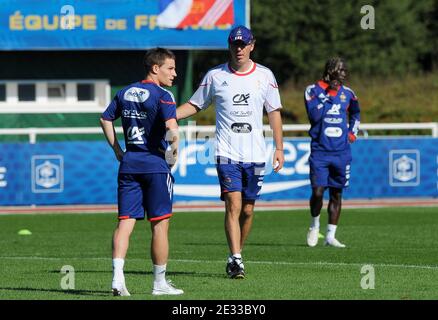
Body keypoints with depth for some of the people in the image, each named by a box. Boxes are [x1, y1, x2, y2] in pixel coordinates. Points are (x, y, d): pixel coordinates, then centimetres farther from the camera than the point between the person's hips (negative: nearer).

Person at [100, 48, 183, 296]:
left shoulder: (125, 93, 12)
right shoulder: (162, 96, -10)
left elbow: (105, 119, 19)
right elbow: (172, 128, -23)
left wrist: (117, 150, 20)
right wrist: (174, 150, -7)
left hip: (129, 163, 6)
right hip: (156, 164, -6)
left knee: (125, 222, 2)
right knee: (160, 224, 4)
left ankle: (118, 276, -12)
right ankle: (160, 282, 9)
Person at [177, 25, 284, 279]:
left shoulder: (265, 75, 6)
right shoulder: (216, 76, 4)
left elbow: (274, 112, 10)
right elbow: (195, 105, 13)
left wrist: (279, 148, 3)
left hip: (255, 154, 2)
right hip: (227, 153, -2)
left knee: (248, 209, 6)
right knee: (233, 204, -15)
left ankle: (237, 256, 21)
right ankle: (236, 259, -18)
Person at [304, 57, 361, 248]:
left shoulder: (347, 93, 8)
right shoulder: (313, 91, -3)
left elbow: (355, 114, 27)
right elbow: (314, 116, -18)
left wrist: (352, 132, 14)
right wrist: (328, 94, -17)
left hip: (341, 152, 3)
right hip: (320, 151, -3)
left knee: (336, 194, 5)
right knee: (318, 192, -11)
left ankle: (330, 236, 11)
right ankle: (315, 225, 16)